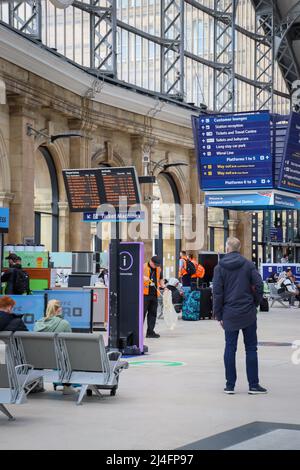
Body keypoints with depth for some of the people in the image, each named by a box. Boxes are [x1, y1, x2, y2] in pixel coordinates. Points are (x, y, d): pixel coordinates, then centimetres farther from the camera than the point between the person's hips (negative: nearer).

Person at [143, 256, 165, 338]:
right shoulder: (143, 267, -3)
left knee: (153, 313, 7)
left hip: (154, 294, 6)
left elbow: (160, 279, 28)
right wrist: (143, 277, -26)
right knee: (142, 312, -7)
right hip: (145, 294, -6)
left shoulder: (158, 269, 15)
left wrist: (163, 285, 12)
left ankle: (150, 331, 13)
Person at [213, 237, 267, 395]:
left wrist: (218, 315, 4)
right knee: (251, 348, 6)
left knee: (230, 348, 7)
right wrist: (255, 304, 8)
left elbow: (217, 293, -2)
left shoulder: (220, 267, -1)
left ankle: (230, 385, 8)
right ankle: (253, 385, 7)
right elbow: (259, 286, -6)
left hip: (229, 314, 0)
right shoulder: (248, 265, -1)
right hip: (248, 313, 0)